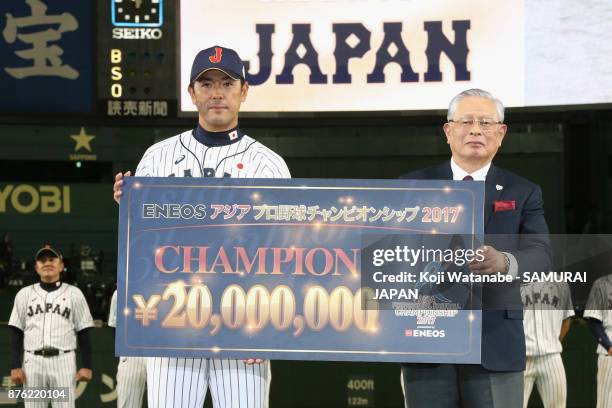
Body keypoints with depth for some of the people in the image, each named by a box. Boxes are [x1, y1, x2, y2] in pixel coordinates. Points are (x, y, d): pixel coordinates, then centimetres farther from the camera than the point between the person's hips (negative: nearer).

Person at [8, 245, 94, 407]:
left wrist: (87, 366, -3)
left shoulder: (74, 294, 6)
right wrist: (15, 367, 0)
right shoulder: (24, 294, 10)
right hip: (32, 362, 2)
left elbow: (84, 333, 4)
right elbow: (16, 334, 9)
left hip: (63, 361, -2)